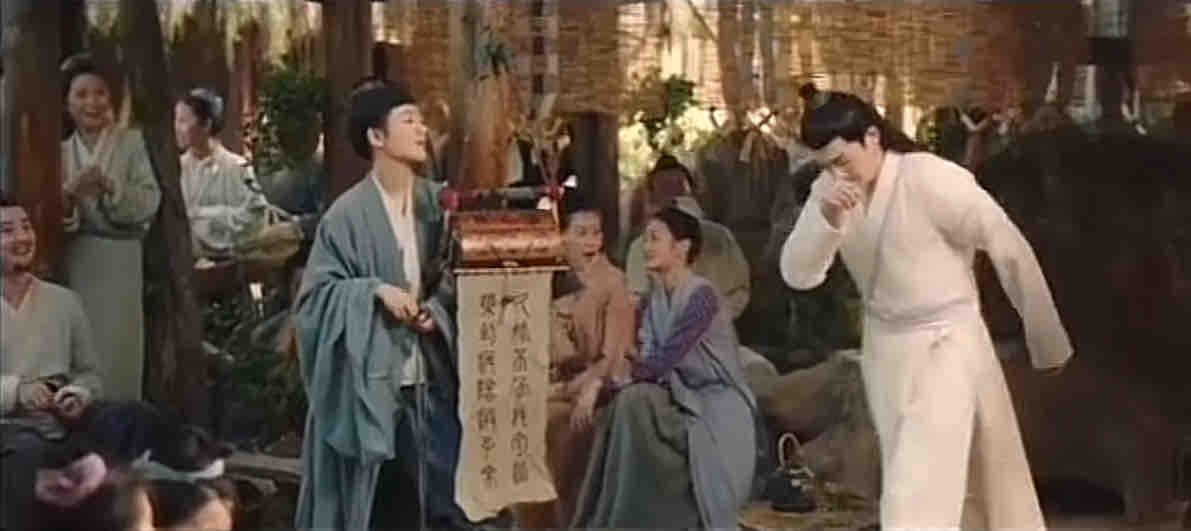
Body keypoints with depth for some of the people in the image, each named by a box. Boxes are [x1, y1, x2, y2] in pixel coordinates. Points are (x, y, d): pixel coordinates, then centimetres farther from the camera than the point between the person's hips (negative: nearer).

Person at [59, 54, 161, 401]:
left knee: (118, 349, -3)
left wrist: (110, 186, -20)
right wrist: (69, 193, -14)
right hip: (75, 263, 2)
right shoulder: (61, 151, 8)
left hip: (120, 261, -2)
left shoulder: (131, 142, 0)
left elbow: (150, 202, -7)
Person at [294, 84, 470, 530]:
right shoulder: (349, 213, -9)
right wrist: (376, 290, -18)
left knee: (446, 494, 3)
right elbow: (317, 290, -7)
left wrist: (437, 308, -7)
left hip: (428, 374, 4)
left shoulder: (436, 202, 4)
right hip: (368, 379, -4)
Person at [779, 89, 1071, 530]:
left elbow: (1011, 250, -13)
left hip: (945, 344, -7)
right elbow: (797, 275, -7)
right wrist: (826, 219, -26)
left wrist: (1049, 340, -5)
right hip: (884, 348, 7)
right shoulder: (829, 189, -2)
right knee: (906, 481, 16)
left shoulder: (933, 179, -21)